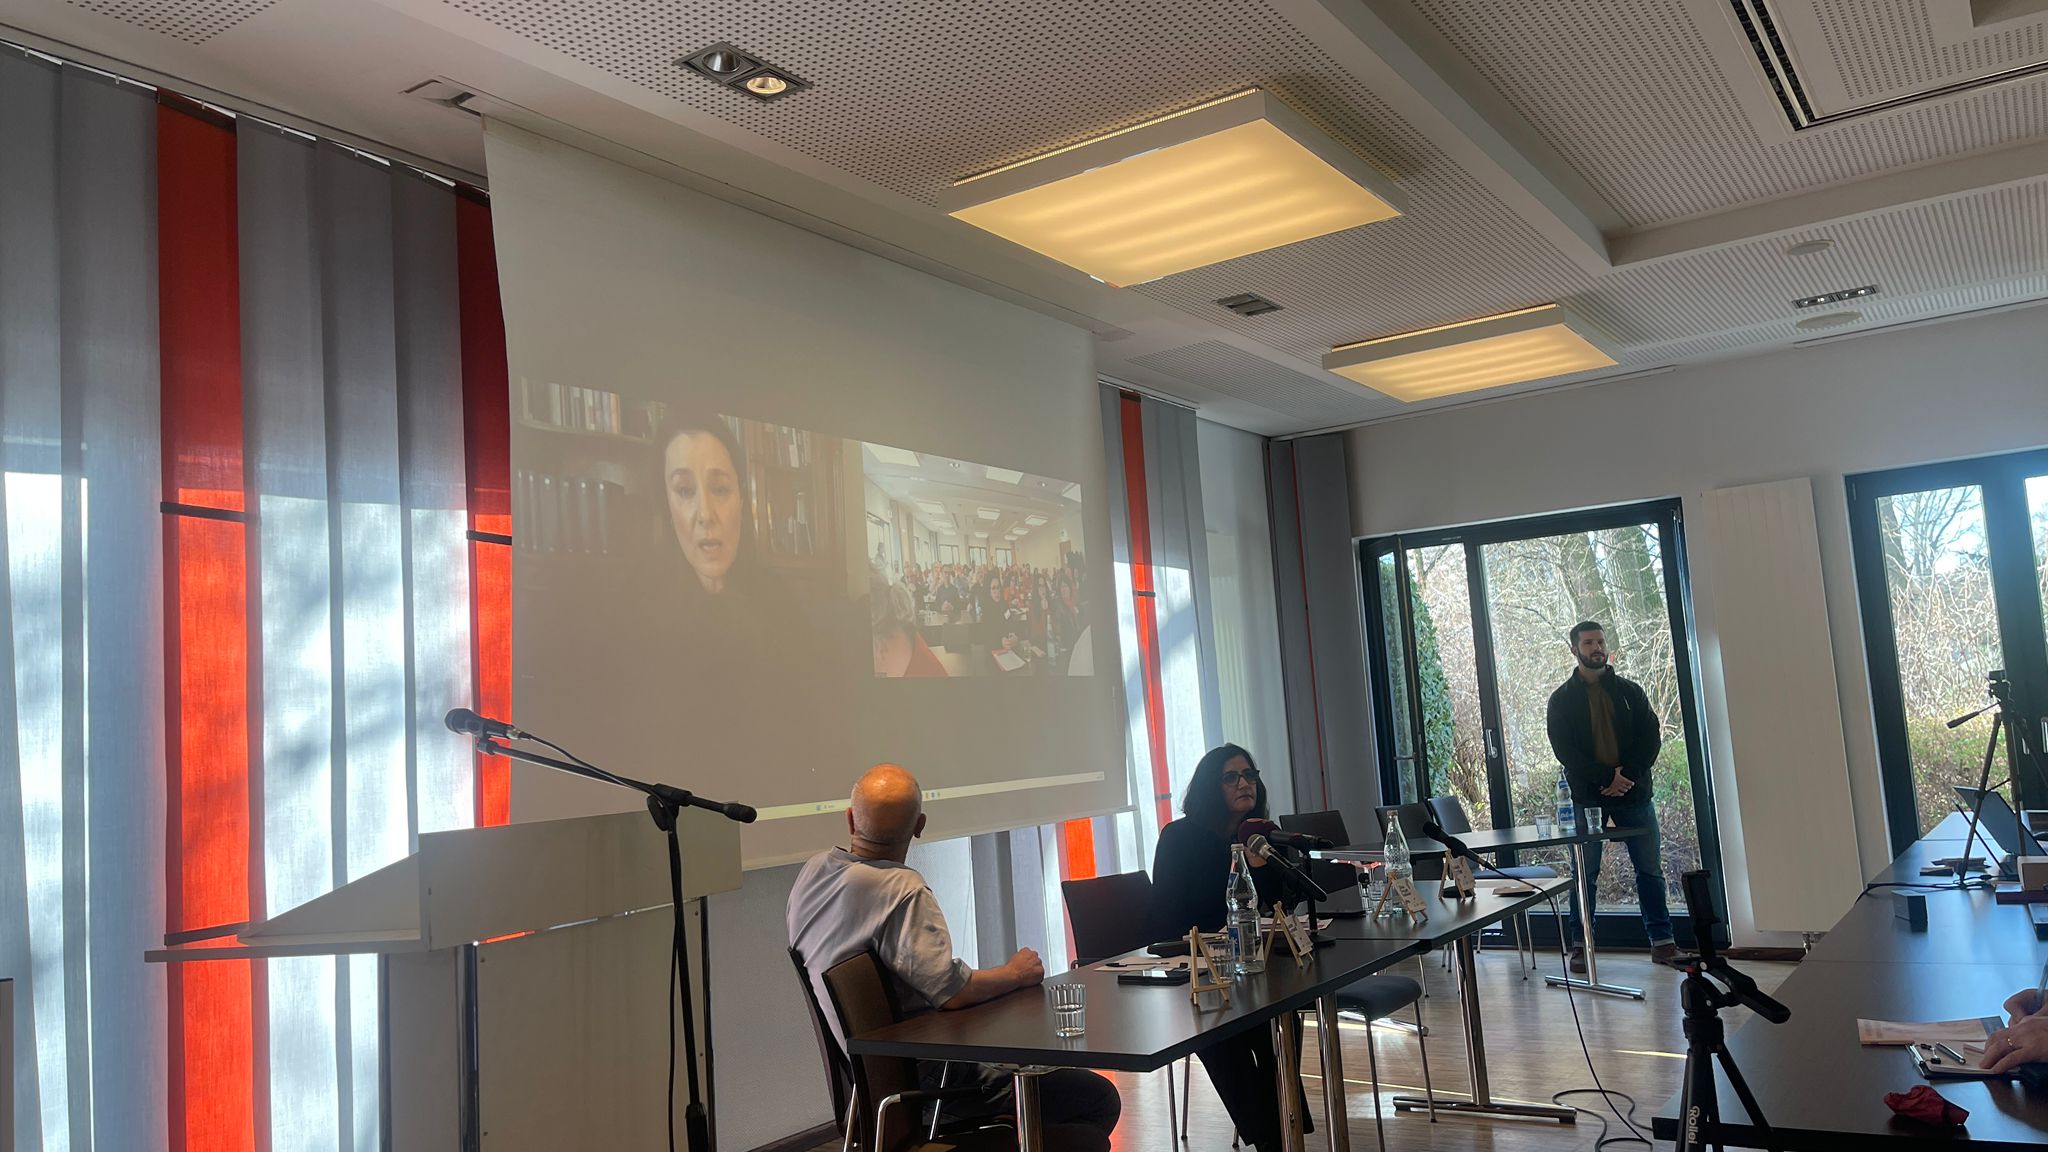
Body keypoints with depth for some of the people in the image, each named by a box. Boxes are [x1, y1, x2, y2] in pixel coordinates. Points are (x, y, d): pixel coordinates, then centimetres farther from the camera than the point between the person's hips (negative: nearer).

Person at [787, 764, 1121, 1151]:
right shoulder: (902, 891, -28)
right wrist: (1015, 973, -11)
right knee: (1100, 1100, -6)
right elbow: (952, 991, -31)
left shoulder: (813, 872, -1)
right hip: (921, 1081, -9)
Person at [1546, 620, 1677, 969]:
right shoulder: (1562, 699, 4)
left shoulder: (1630, 691, 10)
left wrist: (1628, 776, -13)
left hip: (1633, 793, 2)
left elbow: (1651, 737, 2)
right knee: (1585, 874, 2)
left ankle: (1662, 940, 15)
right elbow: (1565, 751, -6)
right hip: (1587, 796, -2)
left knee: (1650, 869, 5)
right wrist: (1608, 777, -16)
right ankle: (1580, 946, 9)